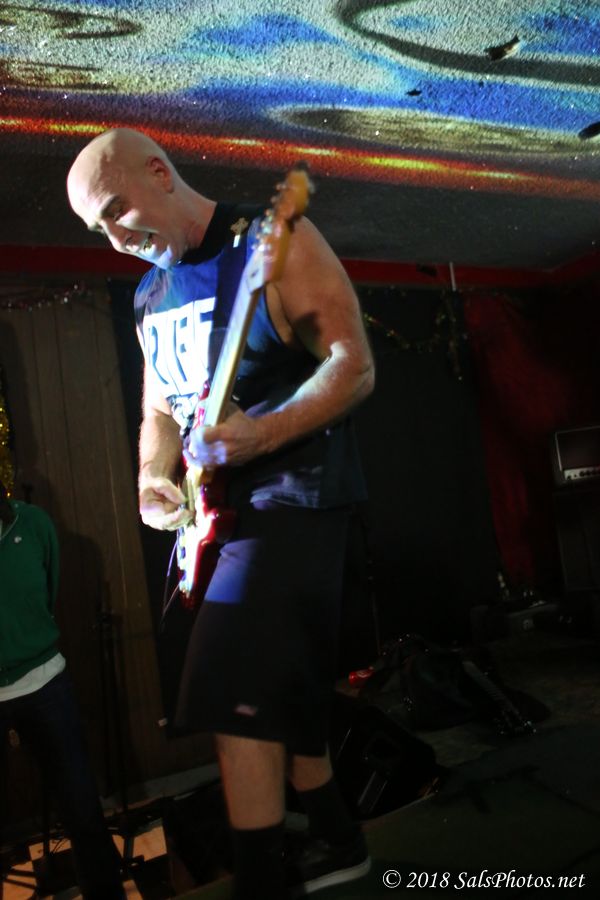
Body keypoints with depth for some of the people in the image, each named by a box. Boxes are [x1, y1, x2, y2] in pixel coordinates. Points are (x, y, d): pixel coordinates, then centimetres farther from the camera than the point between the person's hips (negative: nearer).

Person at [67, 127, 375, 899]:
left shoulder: (272, 242, -9)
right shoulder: (151, 293, 15)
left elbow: (354, 364, -15)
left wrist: (262, 433, -30)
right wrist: (152, 479, 0)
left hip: (292, 493, -8)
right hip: (219, 508, 8)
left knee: (235, 694, -15)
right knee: (278, 691, 15)